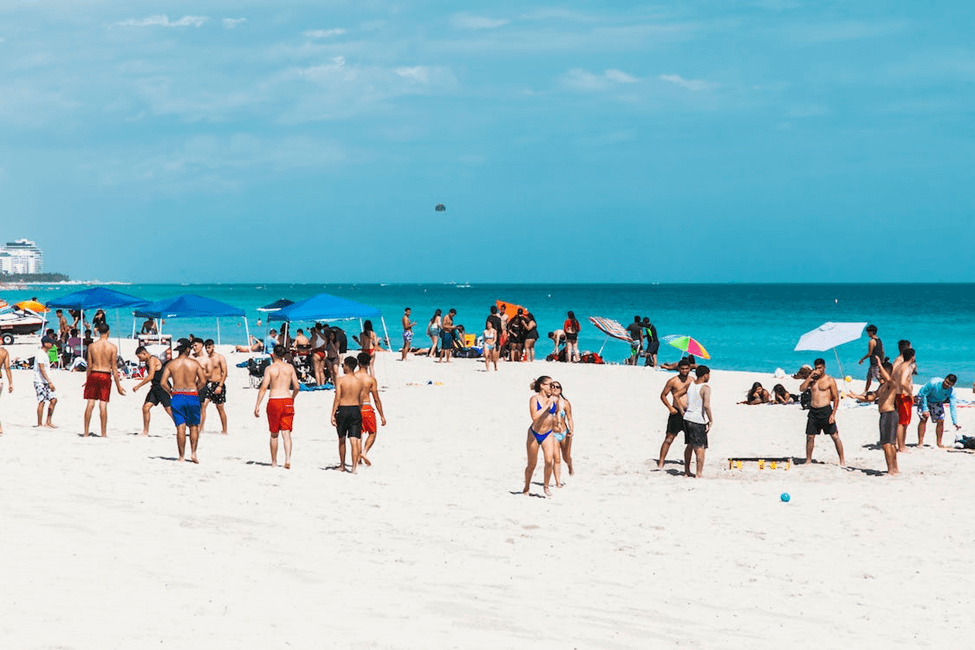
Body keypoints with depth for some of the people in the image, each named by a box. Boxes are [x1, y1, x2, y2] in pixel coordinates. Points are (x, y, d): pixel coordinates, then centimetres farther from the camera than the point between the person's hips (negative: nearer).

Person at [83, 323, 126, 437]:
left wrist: (87, 379, 17)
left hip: (93, 374, 2)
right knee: (103, 404, 1)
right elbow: (114, 367, -5)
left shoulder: (92, 346, 0)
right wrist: (118, 385, 0)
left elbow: (89, 365, 4)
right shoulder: (112, 347, -5)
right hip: (106, 375, -2)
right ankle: (104, 433, 1)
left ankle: (86, 433, 5)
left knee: (90, 404, 5)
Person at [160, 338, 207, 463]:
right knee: (194, 427, 12)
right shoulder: (194, 363, -1)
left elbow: (163, 383, -5)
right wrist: (194, 390, 10)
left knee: (180, 427, 1)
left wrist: (171, 392, 9)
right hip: (192, 396, 0)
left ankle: (181, 456, 0)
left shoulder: (171, 364, 1)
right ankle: (193, 453, 4)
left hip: (177, 396, 0)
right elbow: (203, 381, -5)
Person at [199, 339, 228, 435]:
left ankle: (224, 430, 13)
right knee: (203, 405, -9)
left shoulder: (220, 358, -4)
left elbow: (224, 373, -8)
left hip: (218, 384, -4)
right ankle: (200, 429, -10)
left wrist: (220, 386, -16)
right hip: (208, 384, 4)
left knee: (220, 408, 3)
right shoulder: (206, 359, 9)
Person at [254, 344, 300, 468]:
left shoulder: (270, 368, -4)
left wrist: (257, 405, -7)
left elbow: (264, 387, -9)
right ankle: (288, 459, -17)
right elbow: (297, 387, 4)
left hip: (274, 401, -2)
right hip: (287, 401, 2)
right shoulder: (290, 367, 4)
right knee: (286, 433, 1)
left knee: (274, 434, 11)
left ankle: (274, 462, 19)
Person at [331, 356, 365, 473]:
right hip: (355, 410, 2)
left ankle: (342, 465, 23)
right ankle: (354, 466, -11)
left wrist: (333, 415, -9)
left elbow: (337, 399, -11)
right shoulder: (360, 381, 4)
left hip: (342, 410, -2)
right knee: (355, 440, -1)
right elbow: (361, 401, 10)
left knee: (342, 440, 13)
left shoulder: (340, 380, -8)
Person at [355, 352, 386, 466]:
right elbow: (376, 399, -6)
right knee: (373, 433, 14)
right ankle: (364, 452, -5)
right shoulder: (371, 379, -8)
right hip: (366, 408, -3)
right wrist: (382, 416, 2)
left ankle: (358, 457, 11)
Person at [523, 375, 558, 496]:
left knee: (549, 460, -18)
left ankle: (546, 486, 2)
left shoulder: (554, 400, -1)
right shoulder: (534, 399, -13)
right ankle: (526, 488, 30)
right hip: (534, 434, -2)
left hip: (548, 434, 2)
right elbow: (534, 416, -26)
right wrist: (546, 406, -25)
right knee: (532, 464, 7)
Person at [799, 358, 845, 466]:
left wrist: (833, 414, -10)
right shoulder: (812, 379, 14)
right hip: (813, 411, 4)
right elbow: (802, 388, -1)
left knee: (835, 436, -4)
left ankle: (842, 460, 1)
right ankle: (808, 460, 16)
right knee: (810, 436, 6)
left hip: (825, 410, -4)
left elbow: (836, 398, -2)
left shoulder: (830, 380, 0)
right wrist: (810, 376, -7)